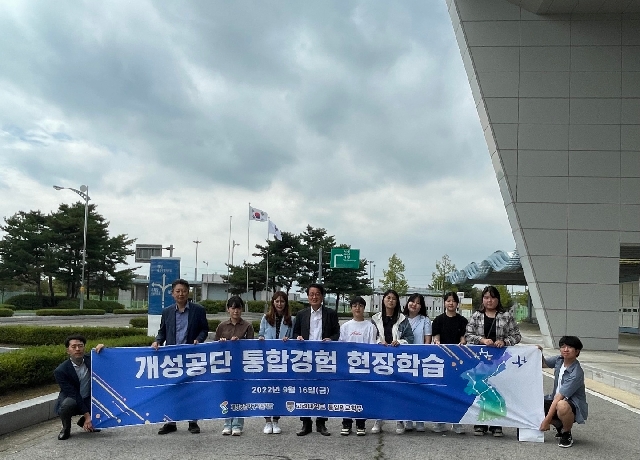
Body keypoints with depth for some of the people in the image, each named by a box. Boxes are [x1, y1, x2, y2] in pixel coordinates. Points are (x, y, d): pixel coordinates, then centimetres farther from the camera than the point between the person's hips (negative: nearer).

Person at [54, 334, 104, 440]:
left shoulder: (91, 359, -9)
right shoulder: (61, 371, -20)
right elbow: (73, 394, -23)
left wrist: (102, 348, -20)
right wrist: (87, 415, -27)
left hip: (89, 401, 4)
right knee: (69, 403, -38)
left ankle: (84, 422, 10)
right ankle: (66, 428, -4)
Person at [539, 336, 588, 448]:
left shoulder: (576, 373, -25)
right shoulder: (559, 360, -3)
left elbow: (559, 397, -27)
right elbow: (543, 364, 20)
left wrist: (547, 420, -26)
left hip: (574, 406, -8)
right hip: (557, 399, 8)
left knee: (562, 406, -40)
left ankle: (567, 434, -9)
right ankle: (559, 427, 14)